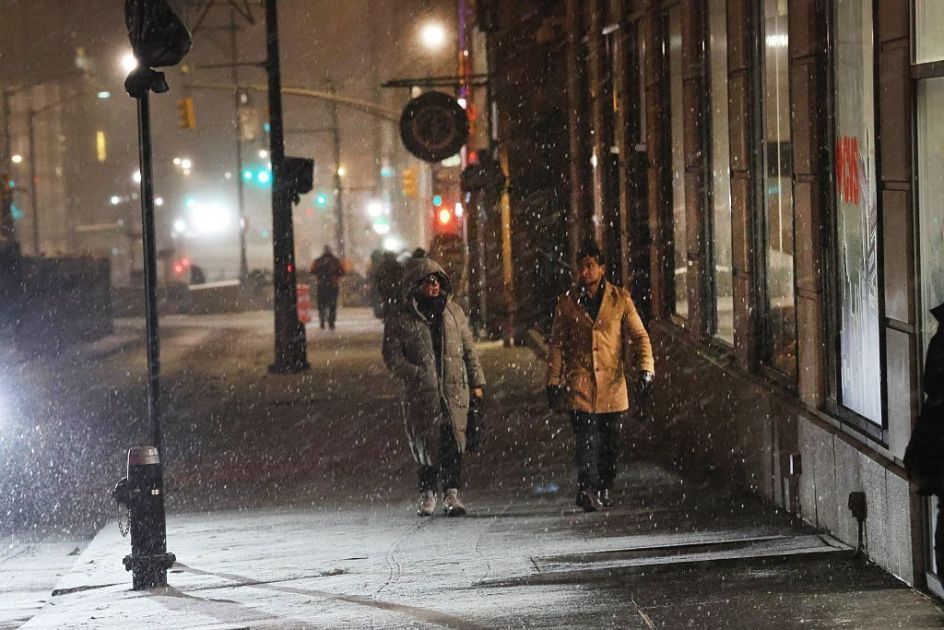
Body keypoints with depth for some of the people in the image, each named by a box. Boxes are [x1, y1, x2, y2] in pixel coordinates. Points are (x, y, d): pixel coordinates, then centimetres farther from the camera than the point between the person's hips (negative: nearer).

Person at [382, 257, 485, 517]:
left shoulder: (453, 312, 12)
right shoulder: (399, 320, 0)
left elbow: (469, 350, 17)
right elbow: (392, 358, -4)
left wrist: (476, 382, 13)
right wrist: (419, 375, -17)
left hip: (455, 390, 2)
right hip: (421, 395, -2)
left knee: (453, 442, -9)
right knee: (428, 444, 2)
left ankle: (452, 493, -7)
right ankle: (427, 493, 18)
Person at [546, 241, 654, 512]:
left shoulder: (620, 299, 6)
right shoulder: (567, 302, 7)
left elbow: (640, 337, 5)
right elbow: (557, 345, 10)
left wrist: (645, 368, -9)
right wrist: (554, 382, 4)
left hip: (612, 384, 1)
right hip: (579, 383, -1)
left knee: (610, 443, 6)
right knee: (586, 439, -14)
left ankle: (604, 489, 22)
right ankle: (587, 489, -20)